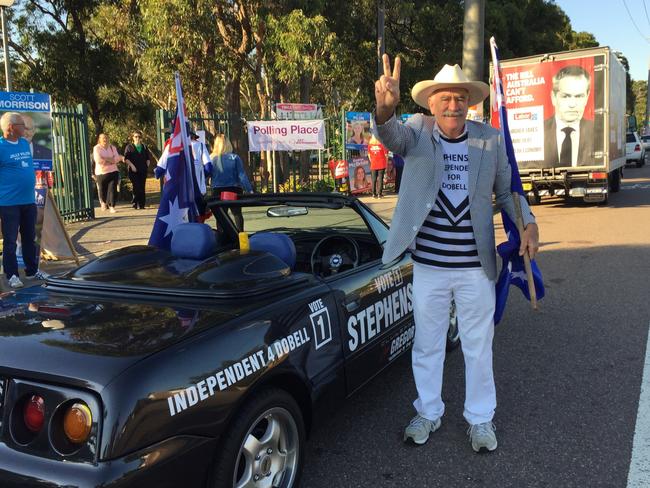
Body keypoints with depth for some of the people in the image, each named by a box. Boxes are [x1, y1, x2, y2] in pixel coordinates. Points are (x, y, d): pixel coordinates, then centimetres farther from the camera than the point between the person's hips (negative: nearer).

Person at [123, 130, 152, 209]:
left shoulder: (144, 147, 13)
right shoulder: (129, 146, 4)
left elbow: (148, 157, 16)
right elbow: (126, 158, -2)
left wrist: (147, 165, 3)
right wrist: (132, 166, -12)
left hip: (143, 170, 3)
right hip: (134, 170, -3)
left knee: (142, 187, 3)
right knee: (136, 187, -10)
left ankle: (142, 204, 8)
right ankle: (136, 203, -4)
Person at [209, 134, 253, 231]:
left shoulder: (211, 159, -4)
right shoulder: (234, 158, -6)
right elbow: (242, 175, -8)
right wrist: (250, 190, -6)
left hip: (218, 191, 1)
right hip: (234, 190, -1)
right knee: (237, 214, 9)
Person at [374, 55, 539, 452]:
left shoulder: (491, 139, -1)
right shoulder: (418, 131, -5)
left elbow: (506, 190, 8)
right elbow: (393, 137, -29)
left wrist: (528, 223, -8)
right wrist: (386, 108, -51)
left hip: (477, 267, 1)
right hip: (428, 265, 0)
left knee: (479, 347, 14)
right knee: (427, 344, 16)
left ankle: (480, 418, 33)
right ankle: (428, 412, 36)